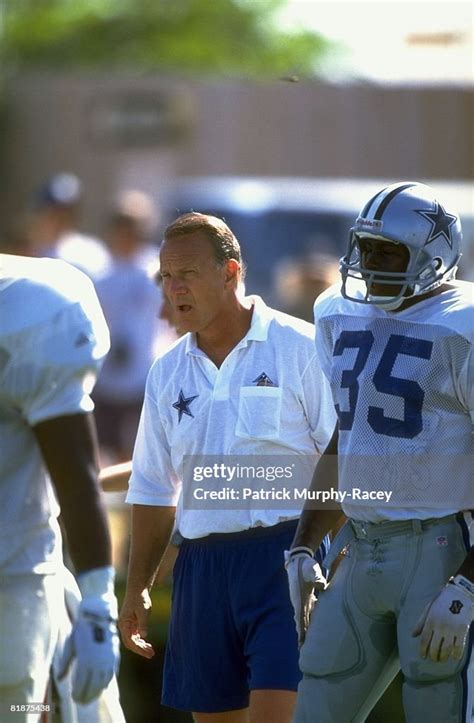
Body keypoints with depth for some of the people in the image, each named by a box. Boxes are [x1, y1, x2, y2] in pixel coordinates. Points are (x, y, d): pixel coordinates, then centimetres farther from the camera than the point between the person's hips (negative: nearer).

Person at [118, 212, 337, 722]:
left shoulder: (298, 350, -3)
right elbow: (154, 491, 19)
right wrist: (137, 588, 15)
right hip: (202, 565, 6)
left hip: (284, 561, -6)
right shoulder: (168, 373, 14)